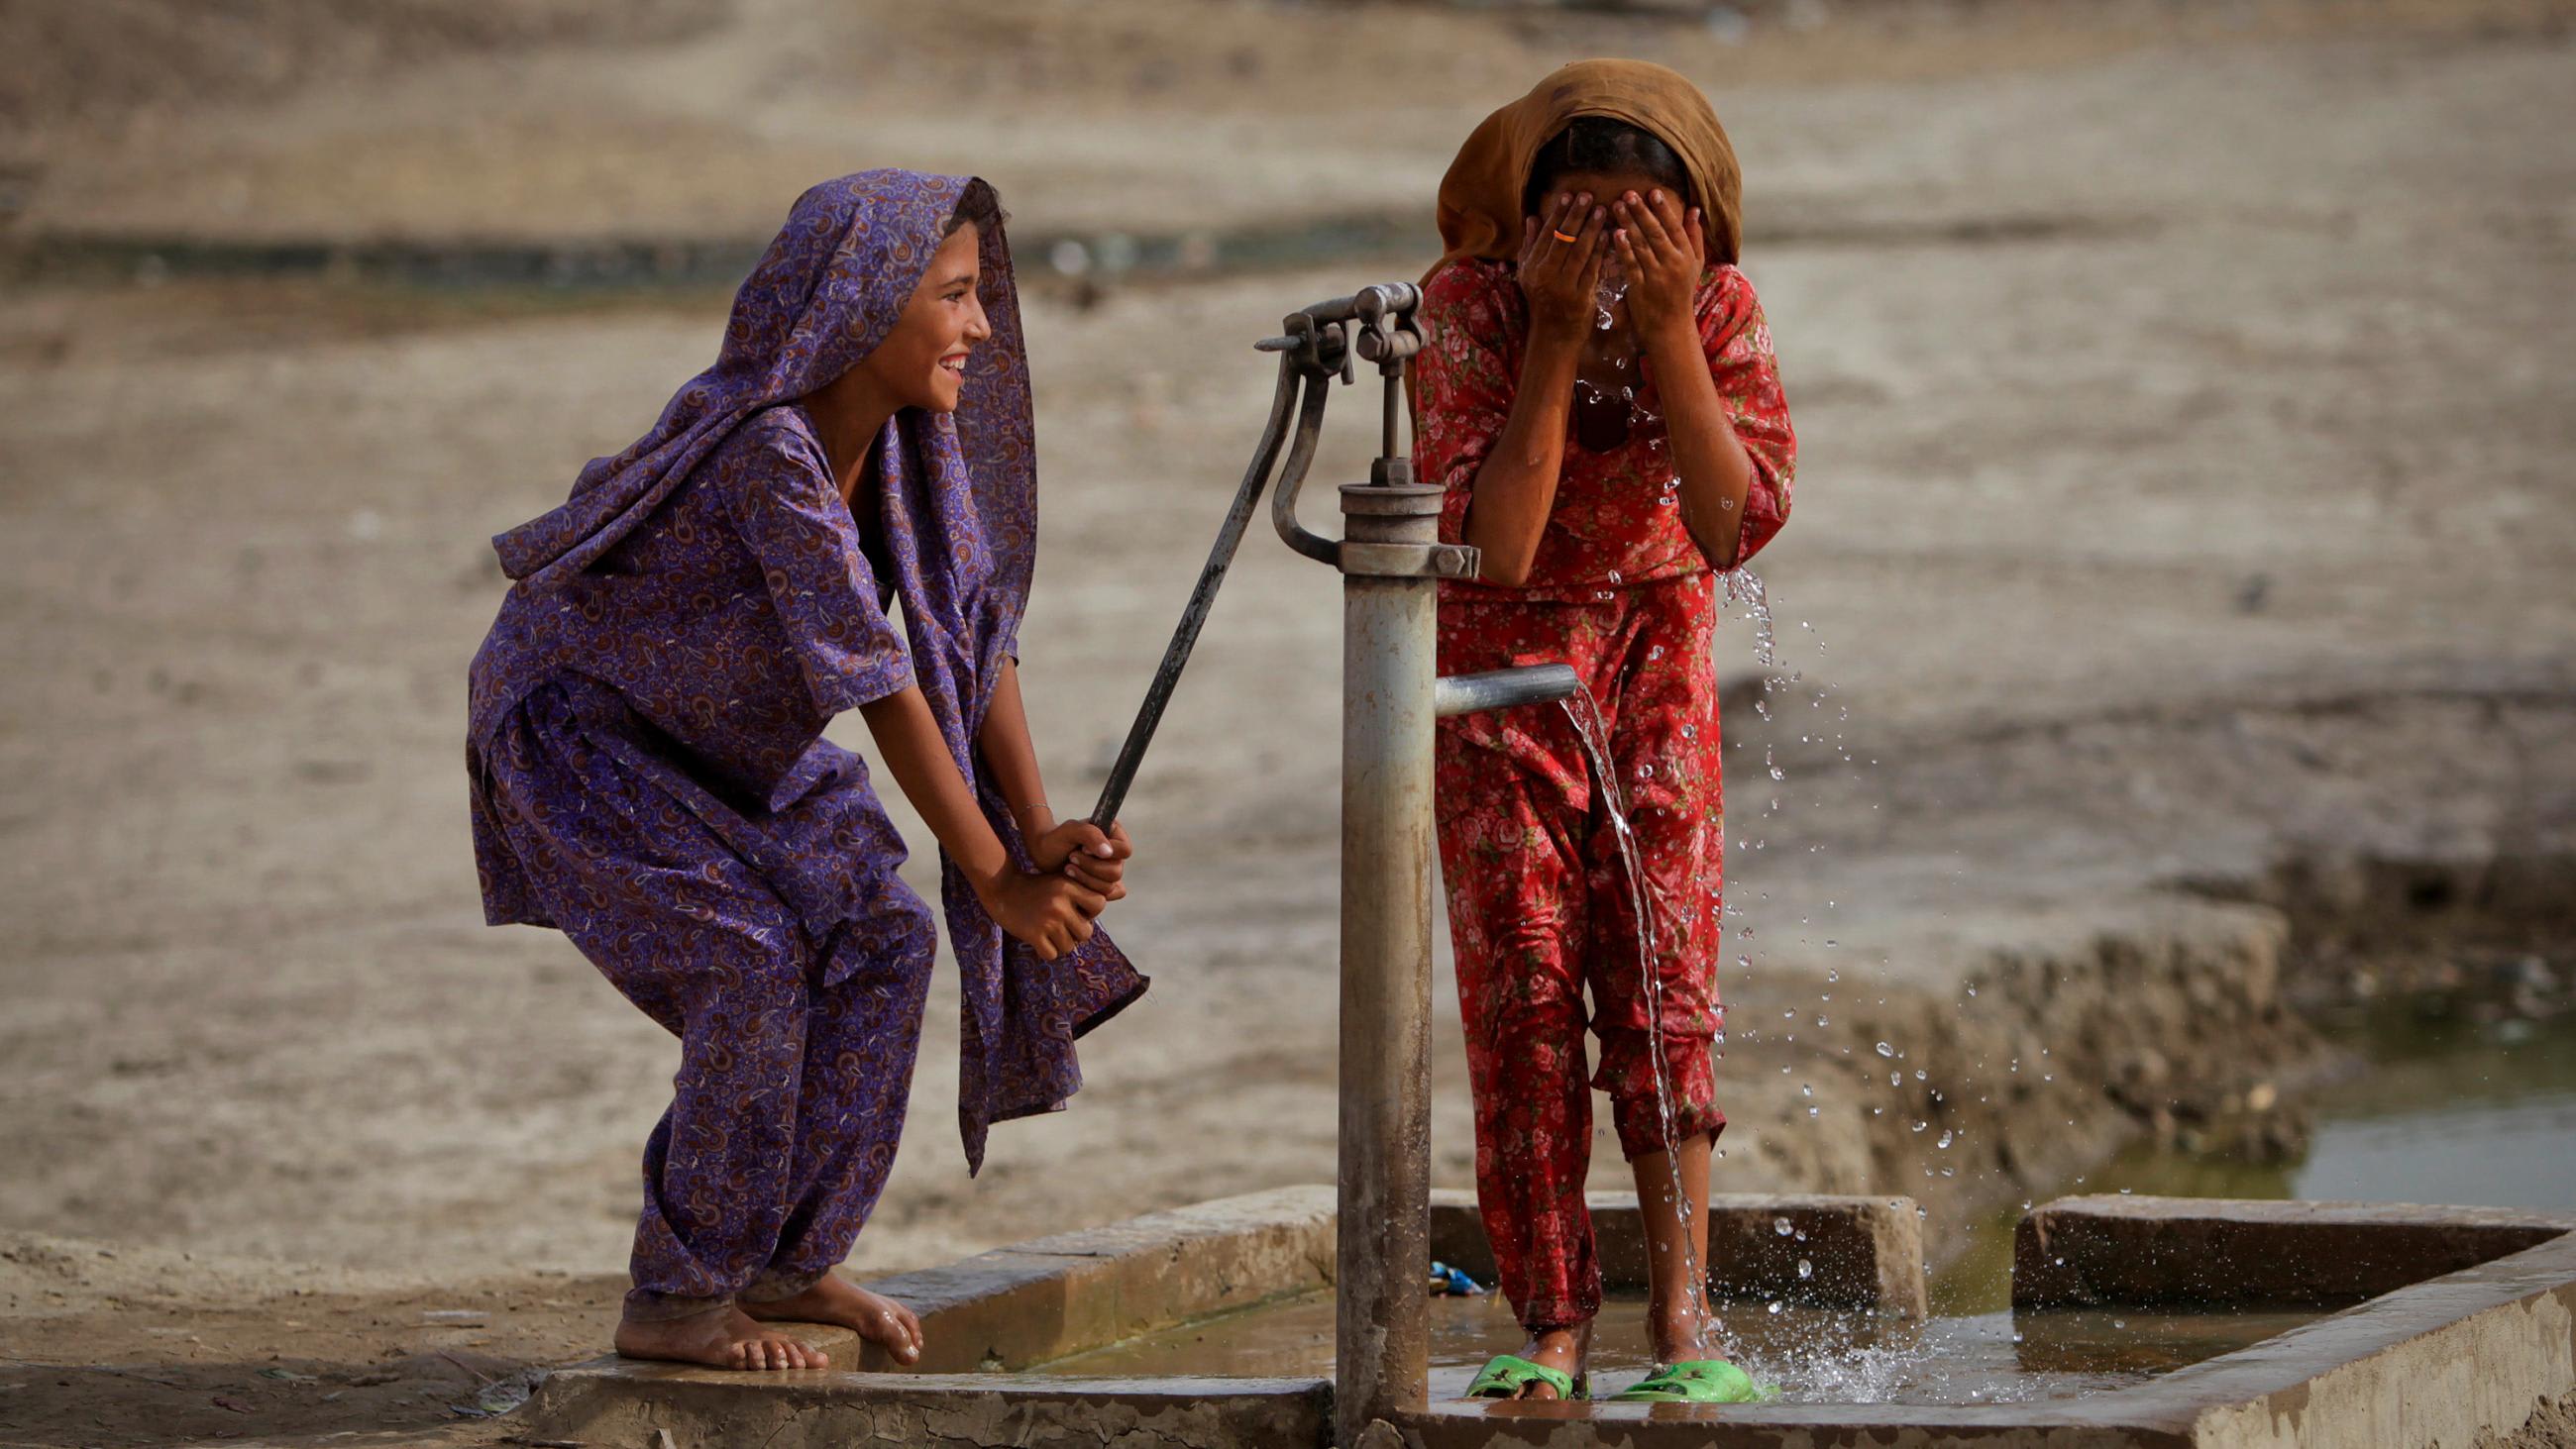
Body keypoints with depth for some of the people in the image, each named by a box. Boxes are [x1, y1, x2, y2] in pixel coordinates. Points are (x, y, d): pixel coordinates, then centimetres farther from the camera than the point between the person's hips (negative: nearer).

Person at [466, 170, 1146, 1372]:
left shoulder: (903, 436, -10)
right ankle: (674, 1300, -8)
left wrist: (1043, 835, -21)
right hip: (575, 724, -8)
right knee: (754, 960, -21)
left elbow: (973, 629, -9)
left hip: (717, 740, 8)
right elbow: (881, 683, -33)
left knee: (880, 937, -4)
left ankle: (784, 1258, 11)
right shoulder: (770, 449, -35)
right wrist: (997, 881, -29)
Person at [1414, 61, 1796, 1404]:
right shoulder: (1470, 303, -25)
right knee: (1521, 982, -6)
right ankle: (1551, 1325, -1)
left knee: (1663, 965, -8)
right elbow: (1495, 546, -32)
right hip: (1498, 648, -1)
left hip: (1652, 634, 1)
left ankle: (1680, 1311, -7)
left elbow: (1737, 522, -27)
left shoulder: (1718, 306, -18)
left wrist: (1664, 331, -33)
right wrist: (1557, 337, -35)